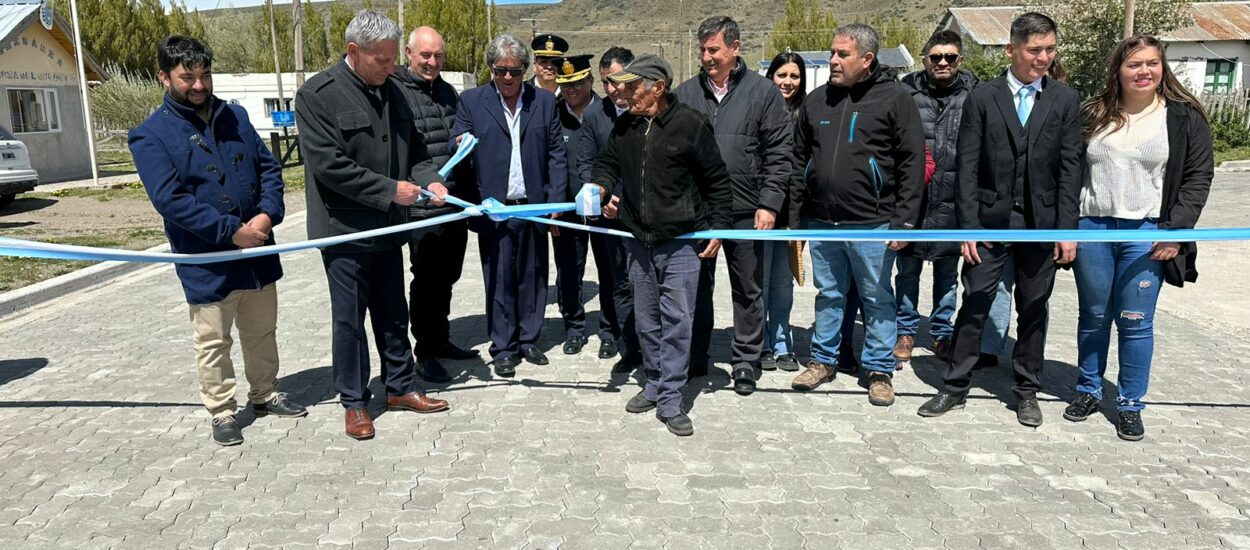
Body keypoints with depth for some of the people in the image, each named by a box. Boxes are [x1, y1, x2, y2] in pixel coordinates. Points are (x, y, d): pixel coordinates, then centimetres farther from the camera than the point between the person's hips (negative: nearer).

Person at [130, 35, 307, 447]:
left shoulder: (235, 116, 8)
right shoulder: (152, 135, -8)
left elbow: (269, 167, 6)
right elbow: (170, 200, -17)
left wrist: (267, 214, -12)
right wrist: (232, 230, -21)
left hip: (258, 252, 5)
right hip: (206, 263, -5)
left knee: (262, 332, 18)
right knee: (213, 343, 8)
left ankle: (265, 395, 36)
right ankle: (222, 412, 23)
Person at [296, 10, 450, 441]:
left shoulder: (392, 91, 8)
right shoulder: (317, 95, -13)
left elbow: (414, 148, 16)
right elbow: (328, 165, -20)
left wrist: (429, 179, -4)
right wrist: (390, 190, -19)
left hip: (387, 227, 6)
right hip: (344, 230, -6)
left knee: (393, 315, 15)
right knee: (349, 320, 6)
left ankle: (400, 388, 30)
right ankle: (354, 402, 20)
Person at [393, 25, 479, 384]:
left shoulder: (449, 92, 14)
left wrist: (470, 195, 16)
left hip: (457, 204, 7)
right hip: (423, 208, -7)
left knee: (447, 278, 17)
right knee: (427, 281, 3)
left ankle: (441, 340, 33)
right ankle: (425, 352, 17)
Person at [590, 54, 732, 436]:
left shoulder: (689, 124, -9)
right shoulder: (624, 126, 5)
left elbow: (717, 180, -2)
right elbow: (606, 163, 21)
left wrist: (716, 227, -4)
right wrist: (604, 188, -1)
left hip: (681, 242, -5)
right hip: (638, 241, 5)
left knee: (676, 321, -4)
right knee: (646, 319, 13)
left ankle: (670, 401, 4)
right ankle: (655, 385, 29)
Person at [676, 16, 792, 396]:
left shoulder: (762, 91, -1)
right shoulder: (686, 93, 5)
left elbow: (779, 154, -2)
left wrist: (769, 204, -9)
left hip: (745, 212, -2)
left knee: (747, 290, 9)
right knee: (697, 286, 12)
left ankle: (746, 362, 22)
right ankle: (695, 358, 27)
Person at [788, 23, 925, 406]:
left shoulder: (894, 99, -4)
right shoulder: (817, 100, 9)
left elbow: (912, 163, -6)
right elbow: (800, 158, 14)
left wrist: (904, 219, -11)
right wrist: (793, 210, 9)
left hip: (872, 224, -4)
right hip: (821, 222, 4)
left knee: (877, 299, 8)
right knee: (828, 296, 16)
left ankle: (879, 371, 22)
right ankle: (823, 360, 30)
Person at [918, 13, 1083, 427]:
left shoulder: (1065, 100, 4)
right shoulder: (982, 98, 0)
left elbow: (1070, 169, 2)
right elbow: (968, 168, -3)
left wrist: (1068, 229, -4)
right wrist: (968, 226, -8)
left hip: (1042, 225, 2)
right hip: (991, 222, -1)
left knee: (1033, 311, 11)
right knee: (974, 307, 2)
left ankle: (1027, 392, 24)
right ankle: (955, 387, 13)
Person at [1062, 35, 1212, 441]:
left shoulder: (1185, 116, 1)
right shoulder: (1093, 114, 7)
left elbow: (1198, 177, 0)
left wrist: (1175, 230, -10)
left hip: (1148, 233, -2)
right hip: (1091, 228, 2)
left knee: (1135, 322, 2)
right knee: (1093, 316, 13)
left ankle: (1130, 404, 17)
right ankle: (1088, 390, 28)